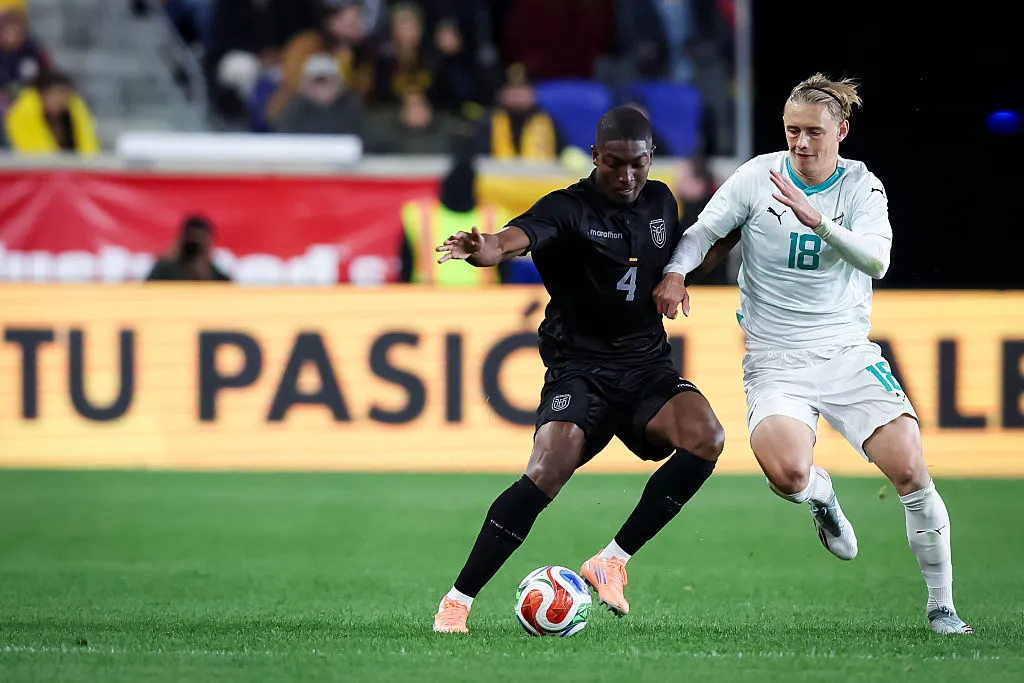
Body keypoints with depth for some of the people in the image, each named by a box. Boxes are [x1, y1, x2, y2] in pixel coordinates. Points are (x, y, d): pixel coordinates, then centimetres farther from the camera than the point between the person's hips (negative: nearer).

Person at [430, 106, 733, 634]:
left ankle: (612, 562, -10)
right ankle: (458, 600, -15)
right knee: (549, 471, -26)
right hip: (579, 368, -5)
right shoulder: (568, 209, -11)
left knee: (706, 437, -23)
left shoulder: (661, 202, 8)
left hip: (647, 364, 5)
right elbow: (519, 237, -32)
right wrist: (482, 250, -56)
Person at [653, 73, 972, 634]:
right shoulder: (758, 176, -1)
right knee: (787, 474, -28)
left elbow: (876, 261, -17)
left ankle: (941, 606, 3)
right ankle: (821, 494, 12)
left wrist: (818, 220, -31)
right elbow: (704, 231, 8)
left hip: (847, 352, 1)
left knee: (910, 471, -15)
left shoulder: (862, 187, -1)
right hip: (774, 361, -1)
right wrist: (675, 272, -12)